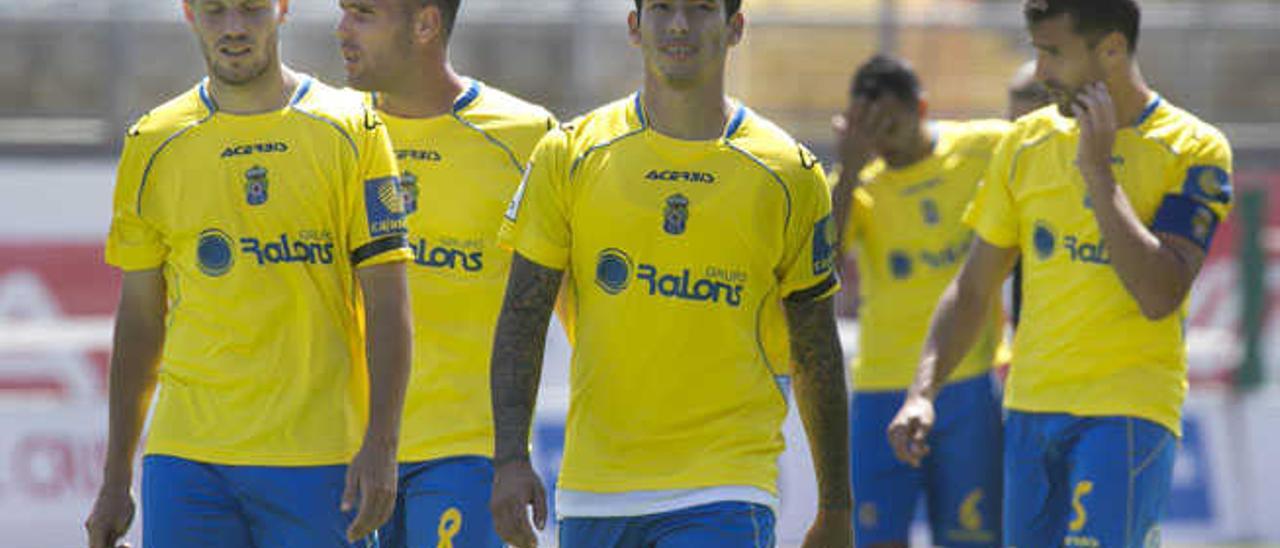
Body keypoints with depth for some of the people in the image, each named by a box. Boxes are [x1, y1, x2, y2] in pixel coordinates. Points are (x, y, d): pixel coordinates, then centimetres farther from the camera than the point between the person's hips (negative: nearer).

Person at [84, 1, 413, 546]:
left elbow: (387, 303, -1)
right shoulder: (154, 144, 8)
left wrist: (380, 447, -11)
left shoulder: (350, 129, 2)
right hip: (186, 457, 2)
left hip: (318, 457, -2)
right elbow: (139, 317, 12)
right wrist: (115, 480, 10)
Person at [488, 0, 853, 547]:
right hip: (593, 490, 2)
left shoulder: (789, 176, 3)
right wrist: (510, 458, -8)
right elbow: (521, 322, 4)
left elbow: (817, 357, 10)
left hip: (725, 492, -2)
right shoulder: (571, 155, 4)